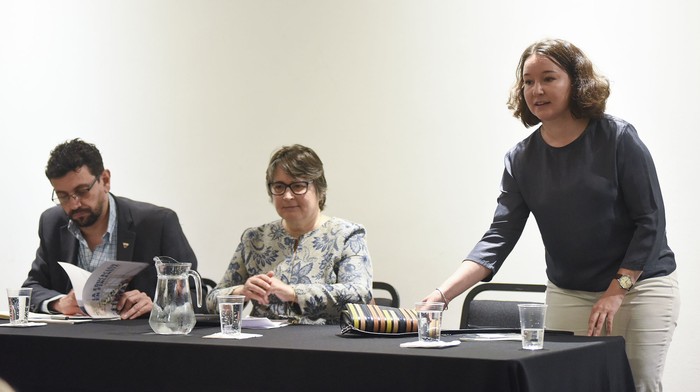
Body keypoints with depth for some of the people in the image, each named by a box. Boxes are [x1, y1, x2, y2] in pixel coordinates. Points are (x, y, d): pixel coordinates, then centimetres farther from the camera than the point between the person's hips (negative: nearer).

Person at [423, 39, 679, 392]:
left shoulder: (618, 138, -10)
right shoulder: (521, 160, -1)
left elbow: (650, 220, -9)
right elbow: (499, 237, -8)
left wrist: (616, 292, -15)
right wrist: (443, 293, -20)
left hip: (640, 285, -3)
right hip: (567, 293, 3)